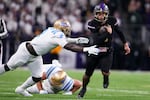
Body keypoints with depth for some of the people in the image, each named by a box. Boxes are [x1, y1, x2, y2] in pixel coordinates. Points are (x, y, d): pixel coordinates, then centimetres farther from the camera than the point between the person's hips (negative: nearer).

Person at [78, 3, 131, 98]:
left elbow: (119, 32, 6)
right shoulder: (92, 24, -21)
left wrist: (125, 44, 9)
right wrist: (107, 33, -34)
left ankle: (106, 78, 16)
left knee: (105, 72, -22)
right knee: (88, 74, 11)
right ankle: (84, 88, 40)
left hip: (107, 52, 0)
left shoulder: (112, 21, -12)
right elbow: (97, 41, -29)